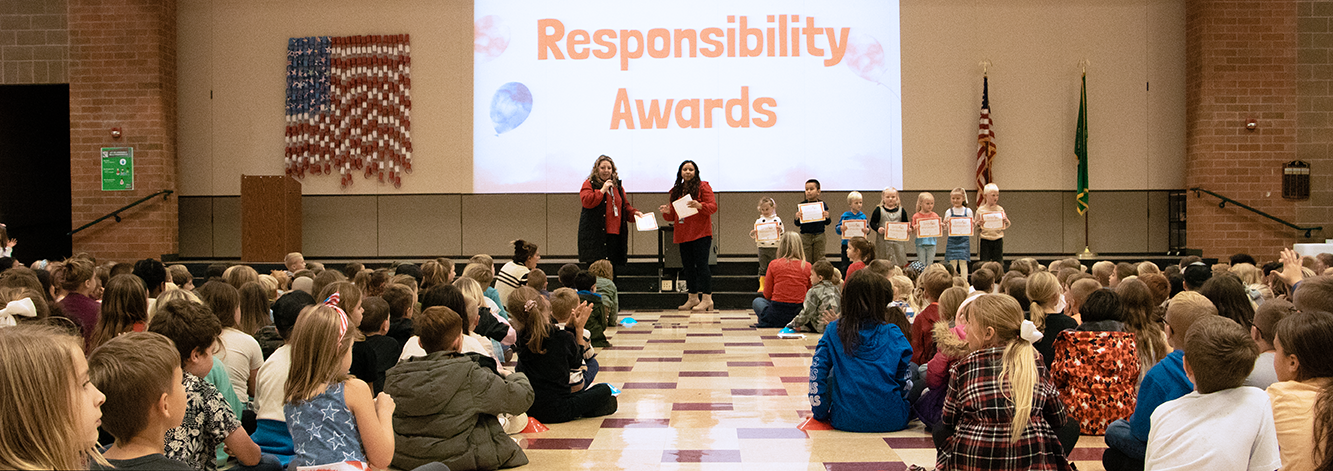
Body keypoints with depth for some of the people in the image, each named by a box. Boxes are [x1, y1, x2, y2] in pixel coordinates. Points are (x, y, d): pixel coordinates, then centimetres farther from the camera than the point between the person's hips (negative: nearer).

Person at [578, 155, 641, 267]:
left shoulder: (618, 186, 19)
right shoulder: (589, 184, 2)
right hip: (595, 235, -5)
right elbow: (586, 201, -14)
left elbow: (625, 206, 25)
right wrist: (603, 190, -13)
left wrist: (634, 212, 6)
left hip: (614, 234, 5)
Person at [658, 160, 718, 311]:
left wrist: (699, 206, -27)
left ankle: (707, 299, -5)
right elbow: (673, 215, 20)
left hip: (700, 233, -6)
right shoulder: (676, 190, 16)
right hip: (683, 234, 7)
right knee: (688, 266, 9)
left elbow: (713, 206, -10)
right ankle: (693, 299, 17)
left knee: (701, 264, -9)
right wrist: (667, 212, -3)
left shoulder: (703, 187, -1)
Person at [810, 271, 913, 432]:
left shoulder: (834, 330, -2)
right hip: (890, 421, -2)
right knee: (915, 369, 23)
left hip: (845, 420, 2)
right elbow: (905, 378, 2)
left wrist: (820, 412, 8)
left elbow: (817, 370, -3)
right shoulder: (893, 334, -4)